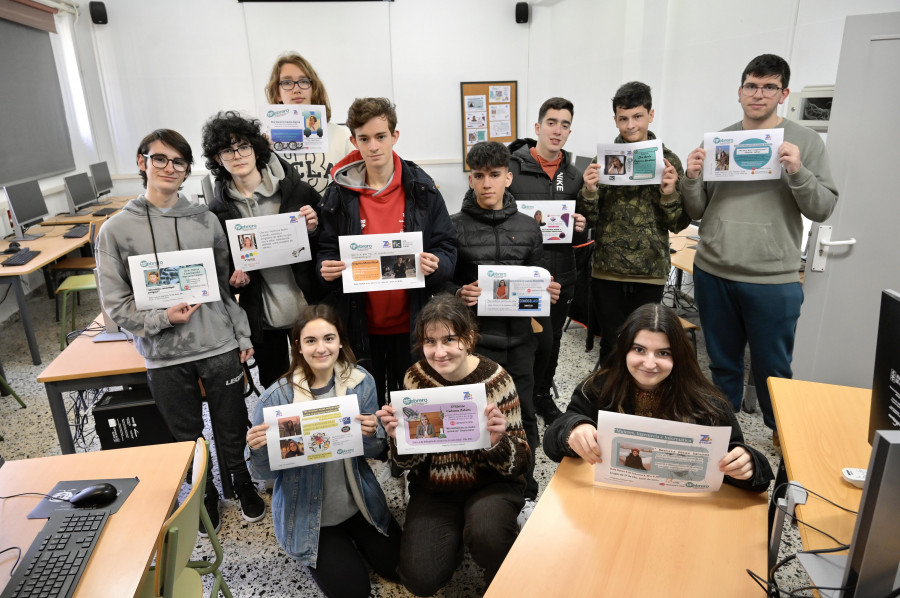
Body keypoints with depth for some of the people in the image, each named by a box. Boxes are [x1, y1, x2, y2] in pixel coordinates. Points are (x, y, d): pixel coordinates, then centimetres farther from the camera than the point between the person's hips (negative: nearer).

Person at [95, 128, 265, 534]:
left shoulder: (205, 220, 0)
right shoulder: (117, 229, -3)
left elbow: (229, 284, 5)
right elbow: (116, 303, -3)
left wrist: (242, 336, 3)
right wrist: (163, 318, -18)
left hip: (220, 347, 1)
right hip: (165, 357, 0)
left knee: (233, 431, 15)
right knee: (187, 438, 17)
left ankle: (243, 484, 41)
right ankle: (205, 497, 41)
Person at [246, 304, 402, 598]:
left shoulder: (361, 381, -14)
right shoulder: (277, 397, -22)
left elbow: (373, 452, -5)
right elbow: (268, 472, -12)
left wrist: (370, 435, -27)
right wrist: (258, 450, -33)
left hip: (360, 503, 3)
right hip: (307, 514, -3)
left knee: (399, 567, 11)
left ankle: (349, 540, 36)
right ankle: (315, 556, 29)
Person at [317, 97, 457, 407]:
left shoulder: (421, 190, -3)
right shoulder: (339, 195, -1)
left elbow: (447, 247, -2)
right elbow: (327, 250, 5)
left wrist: (436, 264, -24)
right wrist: (326, 267, -18)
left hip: (410, 324, 0)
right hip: (360, 326, 1)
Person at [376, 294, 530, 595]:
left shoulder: (496, 379, -15)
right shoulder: (416, 378, -9)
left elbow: (518, 462, -12)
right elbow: (408, 463, -1)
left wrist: (497, 441, -33)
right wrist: (397, 437, -23)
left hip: (490, 484, -2)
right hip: (434, 489, 2)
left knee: (486, 533, -31)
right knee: (420, 578, -14)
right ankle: (454, 535, 20)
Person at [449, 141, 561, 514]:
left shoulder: (527, 227, 8)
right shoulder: (455, 227, -1)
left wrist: (548, 294, -5)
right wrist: (459, 295, -19)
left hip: (519, 337, 3)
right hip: (474, 339, -3)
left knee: (523, 415, 13)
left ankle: (526, 493, 32)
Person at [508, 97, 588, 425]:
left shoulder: (574, 175, 10)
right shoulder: (512, 167, -7)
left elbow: (581, 228, 16)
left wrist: (580, 228, -6)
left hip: (562, 274, 6)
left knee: (553, 340, 17)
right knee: (541, 340, -7)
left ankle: (543, 395, 38)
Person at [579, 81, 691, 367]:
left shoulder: (668, 160, 1)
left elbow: (678, 224, 1)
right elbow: (590, 220, 1)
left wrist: (670, 193, -18)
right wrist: (589, 191, -19)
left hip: (651, 271, 0)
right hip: (607, 270, 0)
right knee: (612, 345, 8)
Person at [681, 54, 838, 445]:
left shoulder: (805, 141, 0)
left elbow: (823, 208, -4)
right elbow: (697, 212, 6)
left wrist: (797, 172, -19)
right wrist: (692, 179, -12)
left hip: (773, 280, -2)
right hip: (713, 273, 2)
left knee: (772, 368, 11)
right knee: (723, 363, 16)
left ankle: (782, 435, 34)